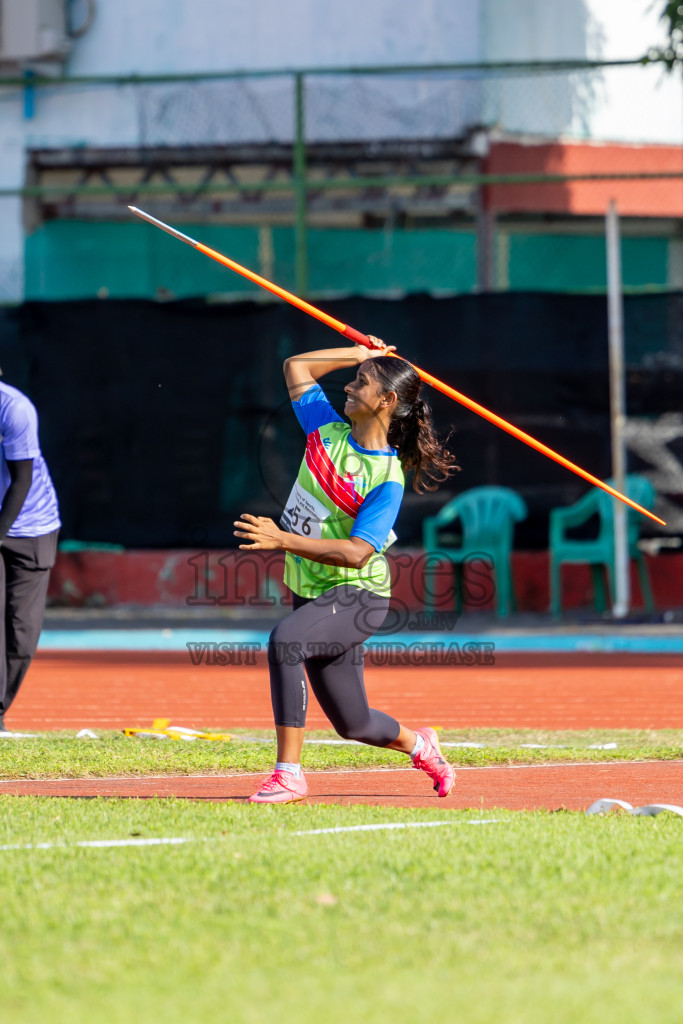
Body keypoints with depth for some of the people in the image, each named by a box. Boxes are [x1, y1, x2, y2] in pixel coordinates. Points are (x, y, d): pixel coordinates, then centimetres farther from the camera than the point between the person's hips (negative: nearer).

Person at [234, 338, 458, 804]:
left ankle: (289, 774, -31)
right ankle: (419, 745, 46)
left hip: (357, 595, -7)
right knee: (354, 725, 13)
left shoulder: (387, 477, -18)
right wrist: (359, 354, 12)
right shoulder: (329, 431, 2)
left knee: (285, 641, -35)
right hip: (314, 592, 7)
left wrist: (282, 540, -33)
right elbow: (296, 367, 16)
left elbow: (357, 553, -27)